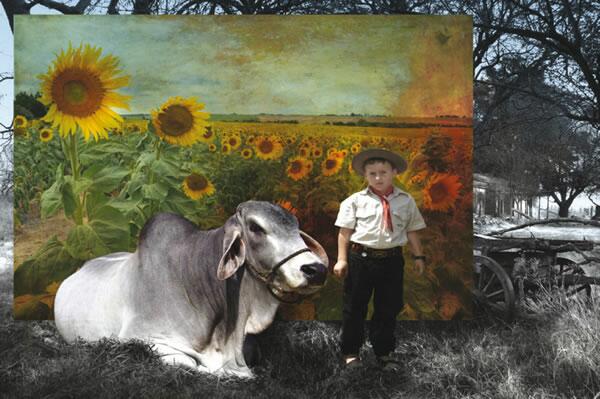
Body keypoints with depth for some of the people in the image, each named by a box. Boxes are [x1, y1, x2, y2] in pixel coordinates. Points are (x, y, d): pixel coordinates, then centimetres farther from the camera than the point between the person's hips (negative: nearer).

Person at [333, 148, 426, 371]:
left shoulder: (406, 201, 5)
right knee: (354, 307, 7)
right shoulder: (355, 200, -3)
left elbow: (412, 231, 10)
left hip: (392, 259, 2)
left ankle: (383, 353, 29)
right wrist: (342, 259, -6)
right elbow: (345, 231, -3)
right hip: (360, 258, -2)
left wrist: (418, 256, 8)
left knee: (388, 308, 12)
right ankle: (350, 352, 23)